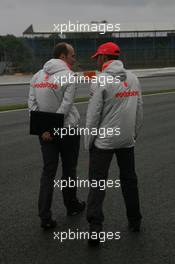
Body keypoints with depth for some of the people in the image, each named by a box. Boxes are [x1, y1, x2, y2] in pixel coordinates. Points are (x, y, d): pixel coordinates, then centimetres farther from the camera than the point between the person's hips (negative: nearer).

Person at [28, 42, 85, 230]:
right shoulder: (69, 76, -11)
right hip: (67, 129, -5)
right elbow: (65, 107, -18)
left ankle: (45, 217, 0)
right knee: (69, 170, 13)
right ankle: (71, 206, 30)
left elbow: (32, 103, -1)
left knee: (48, 172, 6)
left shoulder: (37, 76, 7)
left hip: (44, 131, 5)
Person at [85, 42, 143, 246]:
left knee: (97, 183, -1)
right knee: (129, 179, 17)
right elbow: (139, 110, 8)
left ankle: (95, 227, -8)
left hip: (103, 141, -5)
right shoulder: (132, 78, 4)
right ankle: (135, 221, 25)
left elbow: (93, 114, -13)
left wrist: (88, 142, -4)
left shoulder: (101, 81, -13)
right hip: (127, 140, 5)